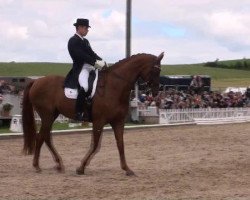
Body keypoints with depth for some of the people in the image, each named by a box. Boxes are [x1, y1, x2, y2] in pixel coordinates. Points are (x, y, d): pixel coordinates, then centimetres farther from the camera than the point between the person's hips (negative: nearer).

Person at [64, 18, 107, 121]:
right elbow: (81, 55, -18)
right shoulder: (73, 41, -7)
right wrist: (95, 62, -24)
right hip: (80, 68, -10)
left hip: (90, 68, 10)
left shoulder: (85, 41, 22)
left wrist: (101, 61, -1)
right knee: (84, 87, -34)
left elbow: (91, 53, 18)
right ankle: (79, 113, -28)